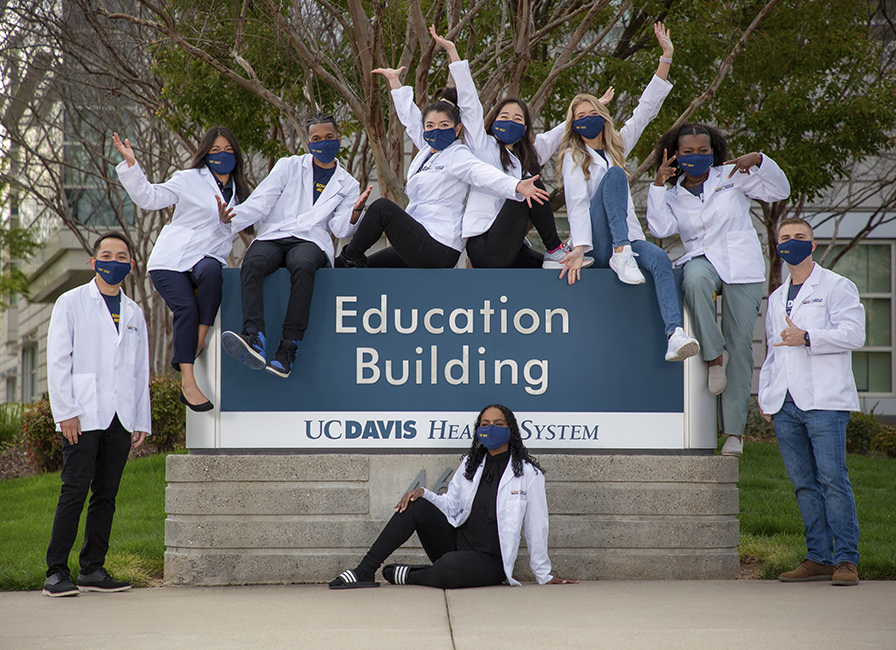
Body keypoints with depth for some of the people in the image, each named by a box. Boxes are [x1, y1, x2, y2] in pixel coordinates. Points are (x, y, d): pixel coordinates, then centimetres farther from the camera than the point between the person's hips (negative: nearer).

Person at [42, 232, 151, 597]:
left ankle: (92, 570, 10)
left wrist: (141, 421, 11)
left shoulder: (134, 313, 18)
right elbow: (58, 362, -1)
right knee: (74, 492, -9)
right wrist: (66, 413, -10)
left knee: (106, 495, 4)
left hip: (120, 419, 4)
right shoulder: (72, 303, 5)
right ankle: (57, 571, -6)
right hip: (83, 418, -4)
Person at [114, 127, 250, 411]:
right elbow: (149, 198, 1)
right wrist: (130, 164, -8)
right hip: (171, 260, -2)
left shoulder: (239, 193, 22)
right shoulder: (189, 179, 9)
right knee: (186, 308, -28)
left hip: (208, 259, 2)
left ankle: (193, 351, -30)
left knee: (211, 272, -36)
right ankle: (188, 383, -27)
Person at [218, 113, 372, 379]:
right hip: (272, 236, 1)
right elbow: (260, 202, 9)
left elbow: (341, 229, 8)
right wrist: (231, 218, -10)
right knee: (252, 263, -35)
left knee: (303, 265, -38)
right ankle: (254, 340, -50)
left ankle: (288, 349, -42)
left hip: (311, 241, -1)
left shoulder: (347, 185, 21)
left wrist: (356, 210, -12)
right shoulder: (289, 166, 19)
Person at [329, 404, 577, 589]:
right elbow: (451, 505, 12)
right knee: (415, 506, -17)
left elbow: (535, 526, 0)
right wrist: (423, 493, -8)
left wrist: (544, 576, 4)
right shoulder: (470, 464, 14)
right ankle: (364, 572, -17)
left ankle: (410, 576, -7)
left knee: (451, 565, -39)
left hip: (490, 561, -5)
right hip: (455, 542, 5)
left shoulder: (528, 474, -3)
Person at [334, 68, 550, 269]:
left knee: (382, 208, -15)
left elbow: (483, 173, -27)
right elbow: (409, 116, 26)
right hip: (421, 246, 10)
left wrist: (516, 186, -45)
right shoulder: (428, 150, 13)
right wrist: (394, 80, 36)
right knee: (368, 267, 9)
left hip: (438, 250, -10)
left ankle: (349, 257, 2)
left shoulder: (457, 155, -10)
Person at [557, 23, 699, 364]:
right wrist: (579, 249, -22)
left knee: (659, 259, -32)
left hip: (629, 237, 4)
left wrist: (666, 59, 10)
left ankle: (675, 335, -51)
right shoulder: (573, 157, 6)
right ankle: (620, 255, -34)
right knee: (614, 174, -25)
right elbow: (577, 203, -8)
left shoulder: (617, 146, 20)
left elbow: (646, 109, 16)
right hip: (598, 242, -4)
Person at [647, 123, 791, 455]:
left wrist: (759, 160, -8)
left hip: (742, 266, 0)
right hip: (702, 260, 1)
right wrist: (658, 185, -8)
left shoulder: (732, 177, 10)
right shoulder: (673, 195, 14)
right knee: (695, 279, -39)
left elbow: (778, 191, 7)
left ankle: (734, 430, -5)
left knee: (739, 343, -7)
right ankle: (713, 354, -22)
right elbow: (661, 227, -4)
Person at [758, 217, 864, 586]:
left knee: (832, 479, -11)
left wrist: (807, 338, -16)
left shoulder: (836, 287, 6)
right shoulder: (776, 298, 25)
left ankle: (846, 559, -7)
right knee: (804, 483, 4)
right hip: (785, 404, 6)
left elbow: (853, 334, -7)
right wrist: (765, 394, 16)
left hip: (823, 400, -6)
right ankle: (818, 558, 8)